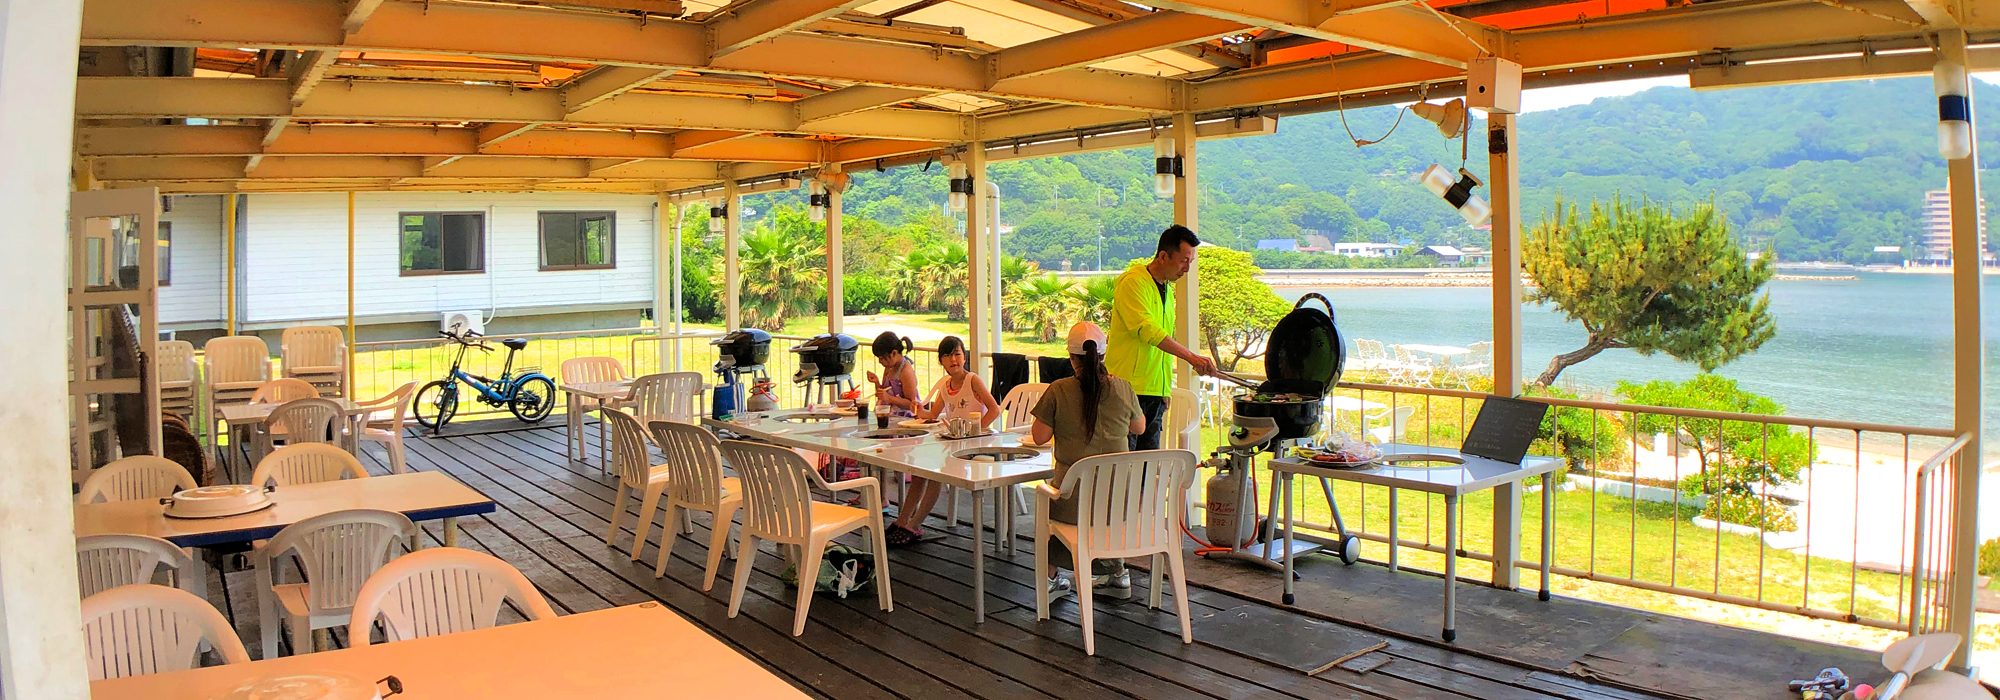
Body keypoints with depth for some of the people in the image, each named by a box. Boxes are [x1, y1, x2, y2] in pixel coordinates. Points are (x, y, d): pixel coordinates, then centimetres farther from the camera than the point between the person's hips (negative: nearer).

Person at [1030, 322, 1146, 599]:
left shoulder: (1058, 391, -11)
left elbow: (1040, 436, -4)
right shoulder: (1123, 389, -3)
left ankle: (1051, 576, 36)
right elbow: (1139, 428, 13)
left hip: (1074, 497, -2)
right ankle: (1117, 573, 40)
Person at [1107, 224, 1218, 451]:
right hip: (1128, 388, -8)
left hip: (1155, 391, 8)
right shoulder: (1133, 282, -10)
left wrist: (1165, 390, 19)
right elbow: (1147, 331, -23)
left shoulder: (1166, 289, 18)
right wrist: (1191, 357, -28)